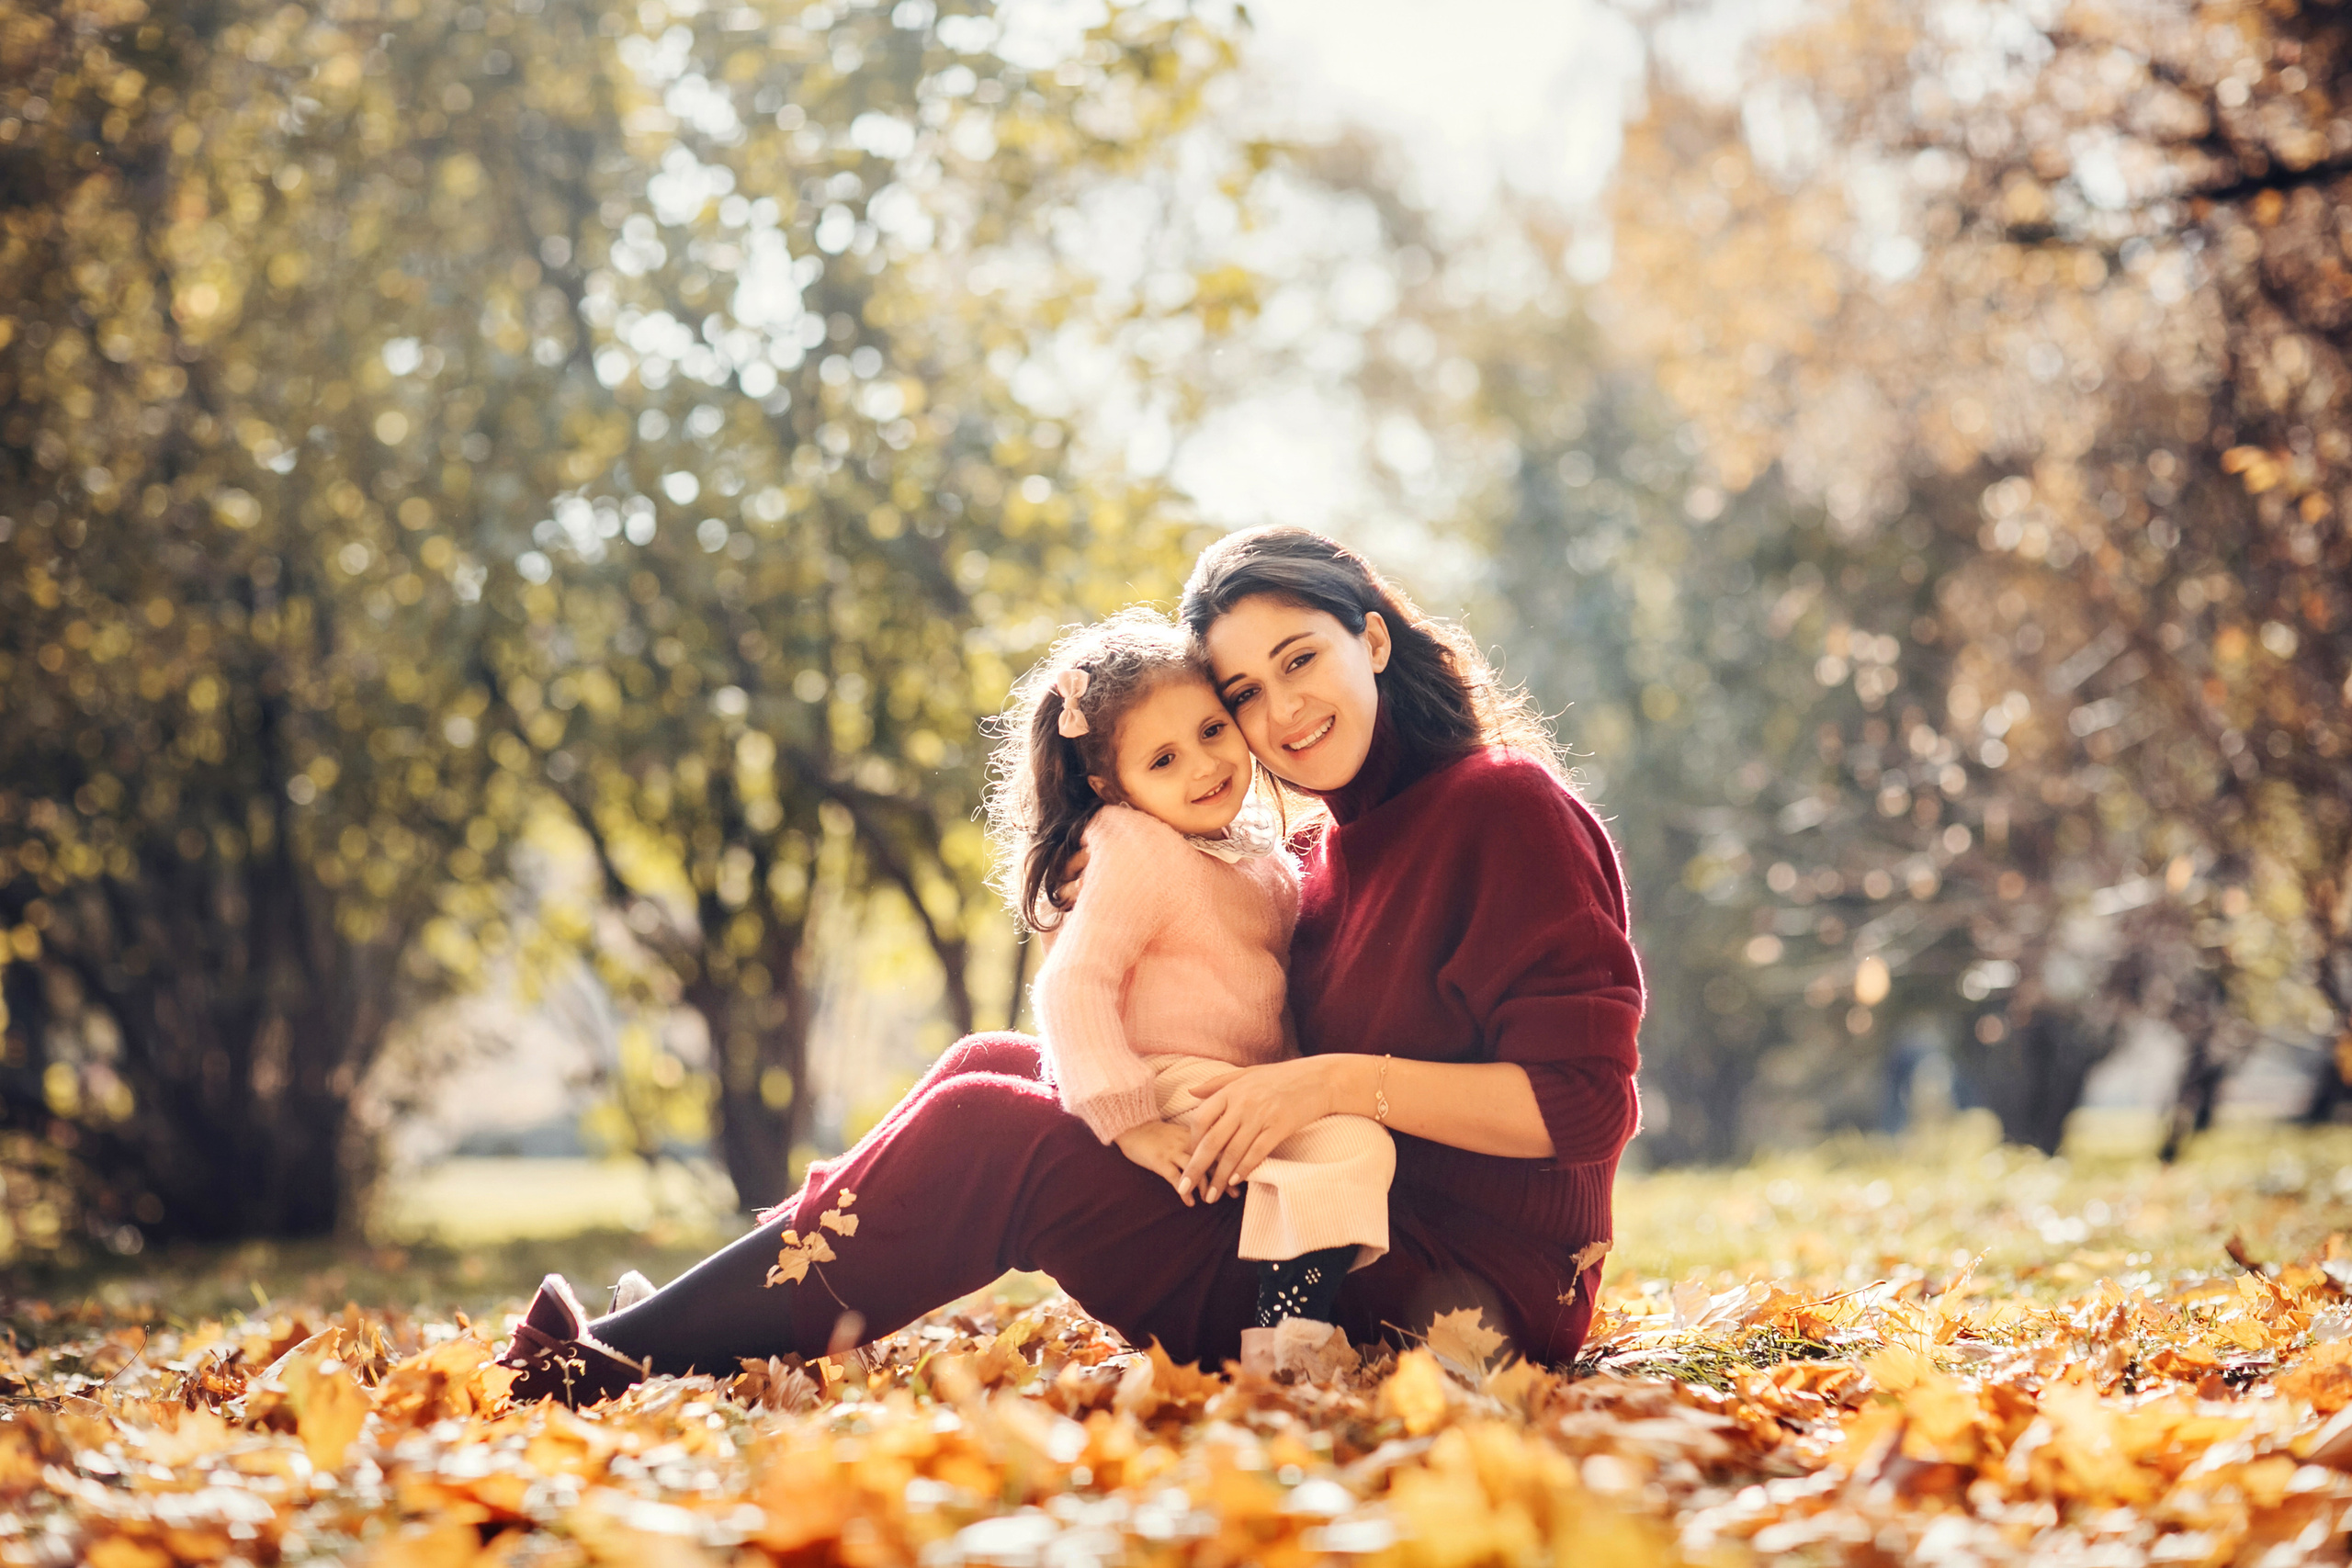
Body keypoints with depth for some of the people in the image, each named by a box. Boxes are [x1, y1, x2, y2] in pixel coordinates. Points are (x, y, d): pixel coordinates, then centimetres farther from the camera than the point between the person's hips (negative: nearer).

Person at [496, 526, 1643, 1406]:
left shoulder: (1504, 808, -10)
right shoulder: (1342, 850, 15)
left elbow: (1584, 1103, -18)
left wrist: (1341, 1083, -23)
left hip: (1452, 1289, -9)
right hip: (1328, 1233, 9)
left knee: (987, 1134, -15)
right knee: (992, 1068, 9)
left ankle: (624, 1360, -9)